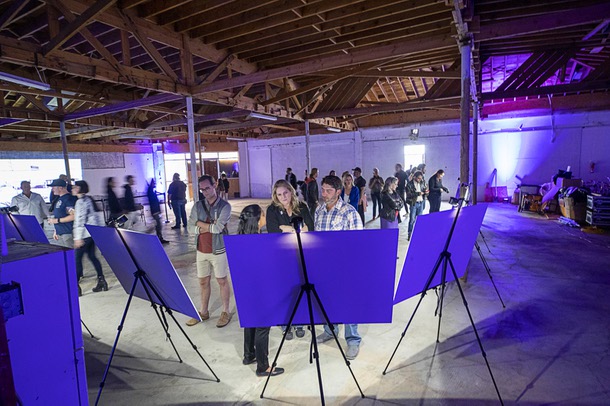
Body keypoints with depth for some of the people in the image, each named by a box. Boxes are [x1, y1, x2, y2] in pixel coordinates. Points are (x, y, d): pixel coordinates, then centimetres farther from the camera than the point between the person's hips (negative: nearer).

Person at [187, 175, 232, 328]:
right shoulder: (198, 206, 4)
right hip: (201, 251, 5)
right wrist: (209, 227, -15)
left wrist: (200, 223, -8)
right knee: (203, 282, 16)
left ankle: (226, 312, 23)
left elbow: (218, 227, -21)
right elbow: (190, 228, -3)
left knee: (222, 281, 8)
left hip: (218, 250, -4)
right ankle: (203, 312, 32)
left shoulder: (224, 206, -10)